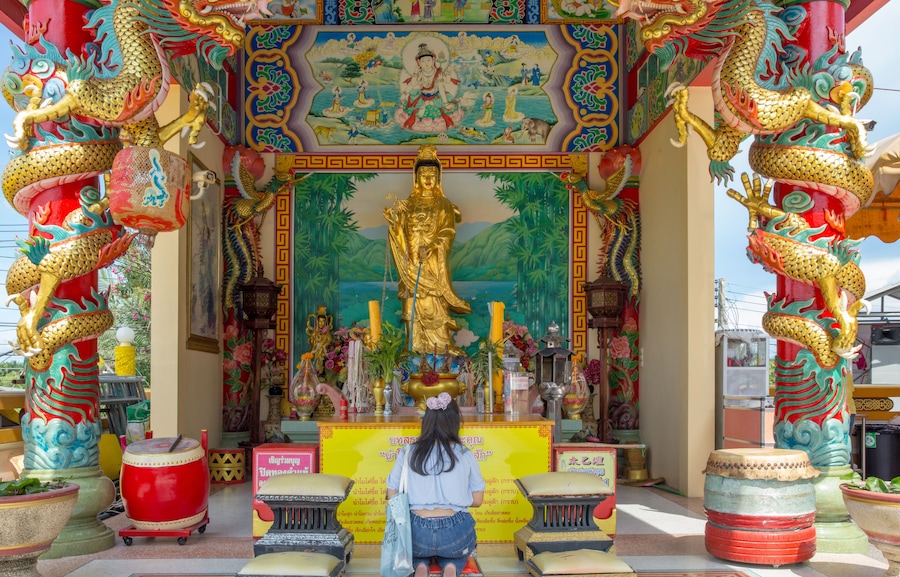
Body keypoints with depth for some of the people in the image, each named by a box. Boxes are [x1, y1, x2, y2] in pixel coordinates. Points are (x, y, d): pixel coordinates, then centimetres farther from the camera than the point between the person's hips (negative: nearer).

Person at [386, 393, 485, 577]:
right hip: (456, 534, -1)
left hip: (418, 534, 1)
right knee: (457, 552, 36)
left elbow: (392, 495, 4)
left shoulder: (408, 453, 0)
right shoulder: (465, 455, -2)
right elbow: (477, 500, 4)